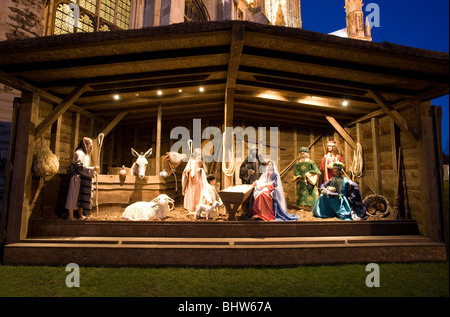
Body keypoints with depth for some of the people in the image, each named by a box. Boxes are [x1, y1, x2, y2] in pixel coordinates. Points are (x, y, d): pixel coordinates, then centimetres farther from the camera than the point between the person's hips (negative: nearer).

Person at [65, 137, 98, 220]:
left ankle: (80, 214, 19)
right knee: (74, 196, -4)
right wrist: (93, 169, -22)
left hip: (83, 178, 9)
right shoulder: (79, 153, -12)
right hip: (77, 177, -9)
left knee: (82, 196, 11)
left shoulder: (86, 153, 18)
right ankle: (71, 215, 3)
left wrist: (92, 173, 7)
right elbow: (81, 167, -21)